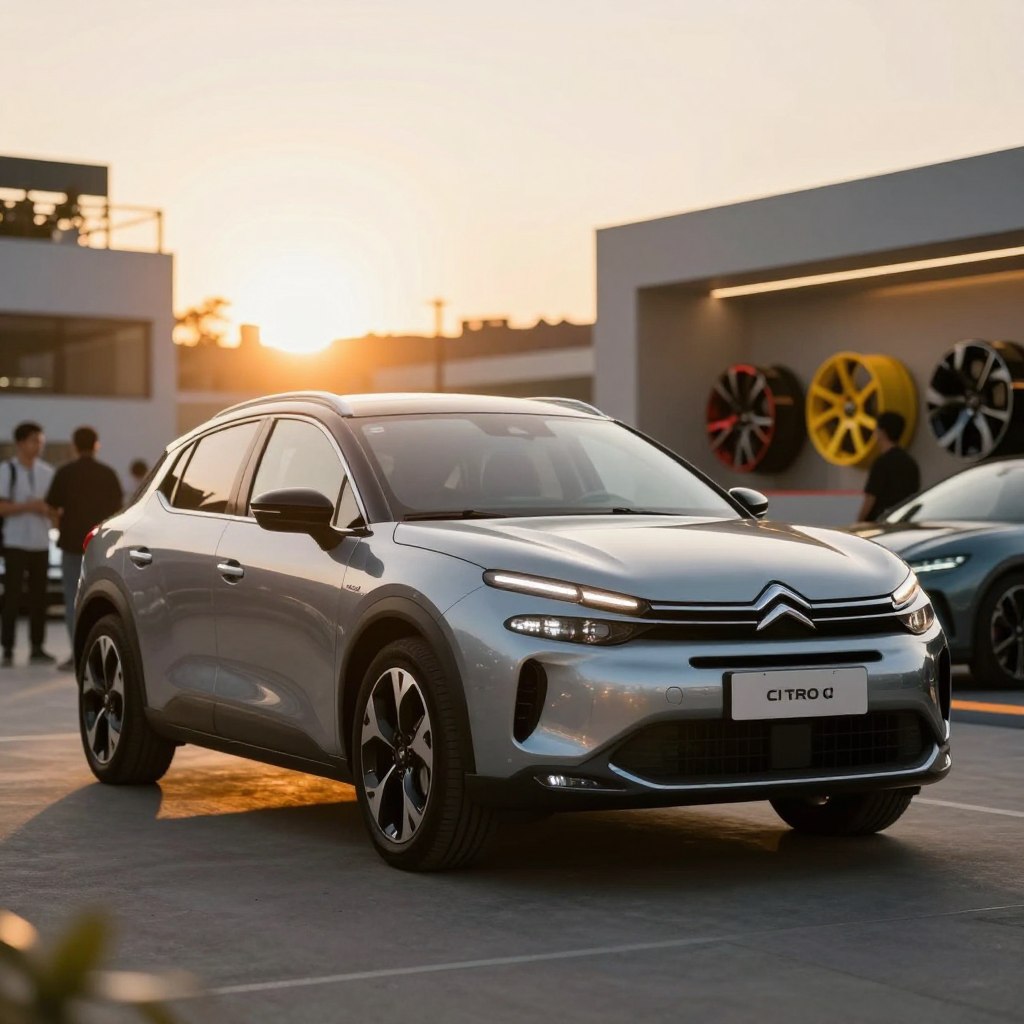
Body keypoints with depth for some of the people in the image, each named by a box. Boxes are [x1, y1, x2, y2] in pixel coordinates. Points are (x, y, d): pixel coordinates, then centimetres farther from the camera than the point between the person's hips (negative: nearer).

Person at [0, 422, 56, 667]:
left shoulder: (47, 472, 9)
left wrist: (47, 509, -10)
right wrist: (28, 507, -20)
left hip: (41, 543, 4)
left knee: (39, 596, 5)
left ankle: (37, 649, 10)